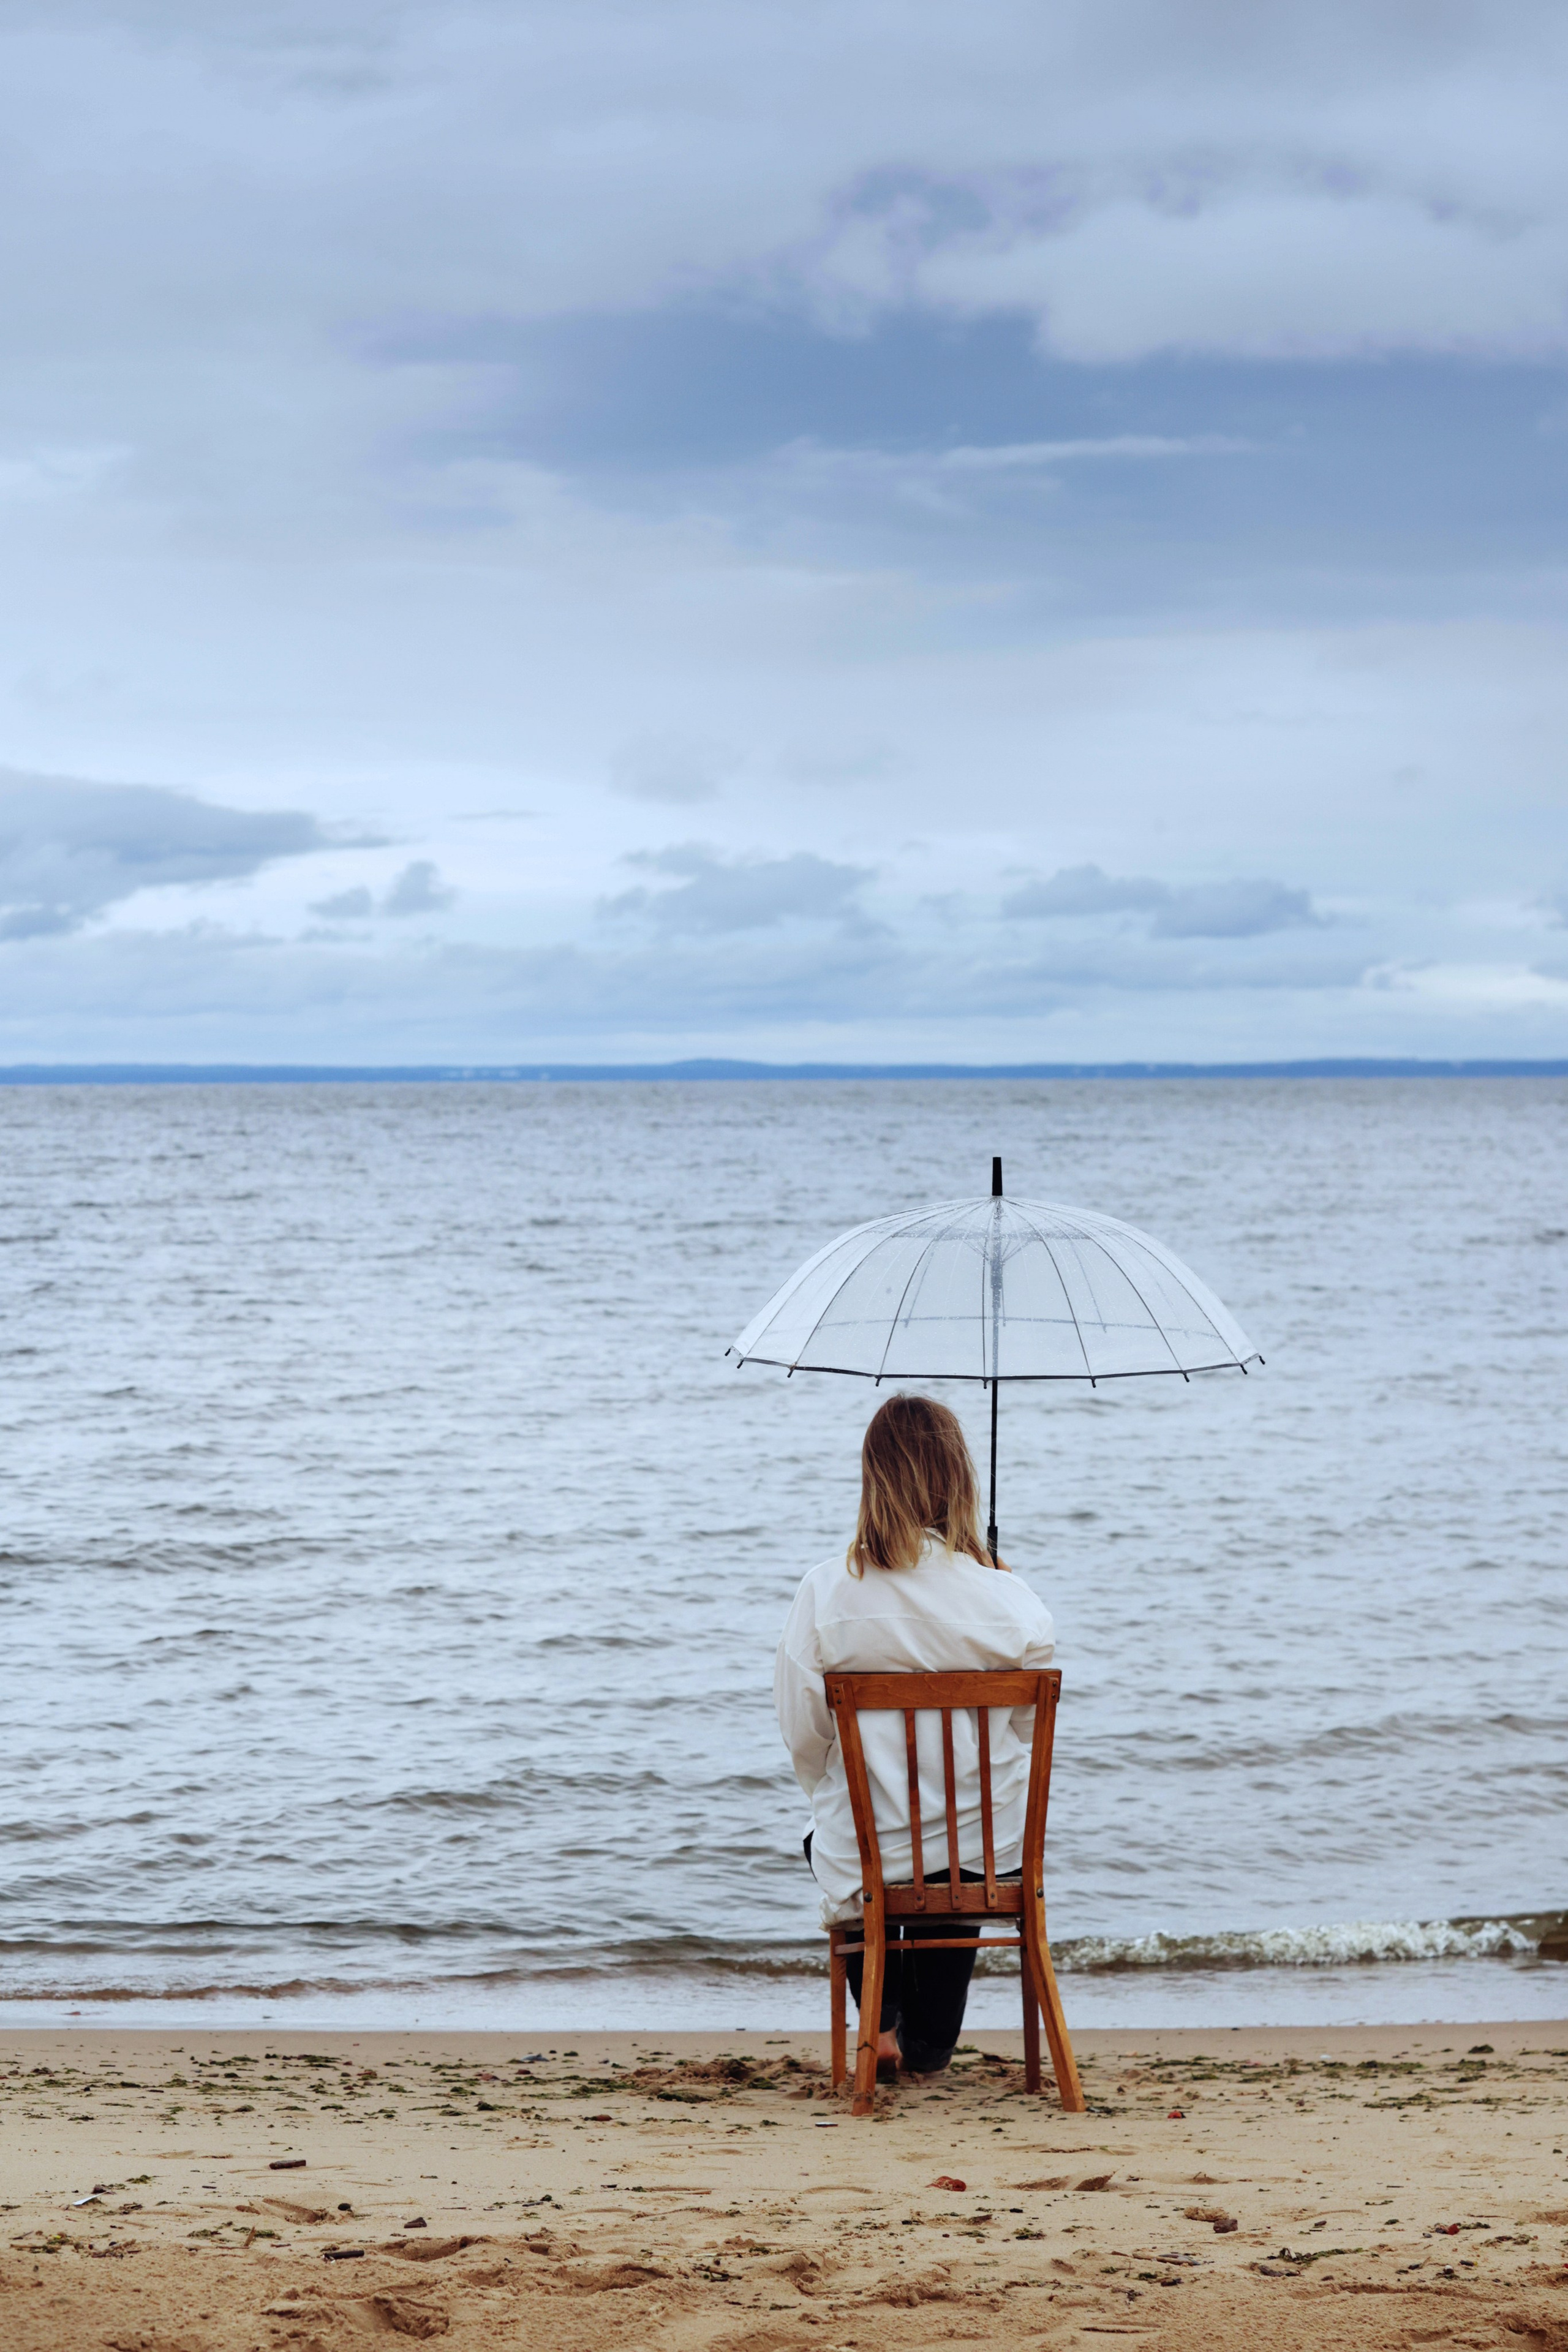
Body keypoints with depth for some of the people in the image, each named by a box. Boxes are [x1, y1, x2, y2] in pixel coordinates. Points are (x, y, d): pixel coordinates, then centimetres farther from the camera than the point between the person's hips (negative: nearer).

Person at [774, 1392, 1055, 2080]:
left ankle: (883, 2025, 34)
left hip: (865, 1856, -1)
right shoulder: (1011, 1599, -14)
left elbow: (803, 1738, -7)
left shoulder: (826, 1593, -17)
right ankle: (929, 2042, 48)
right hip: (991, 1854, 1)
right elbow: (1029, 1729, 0)